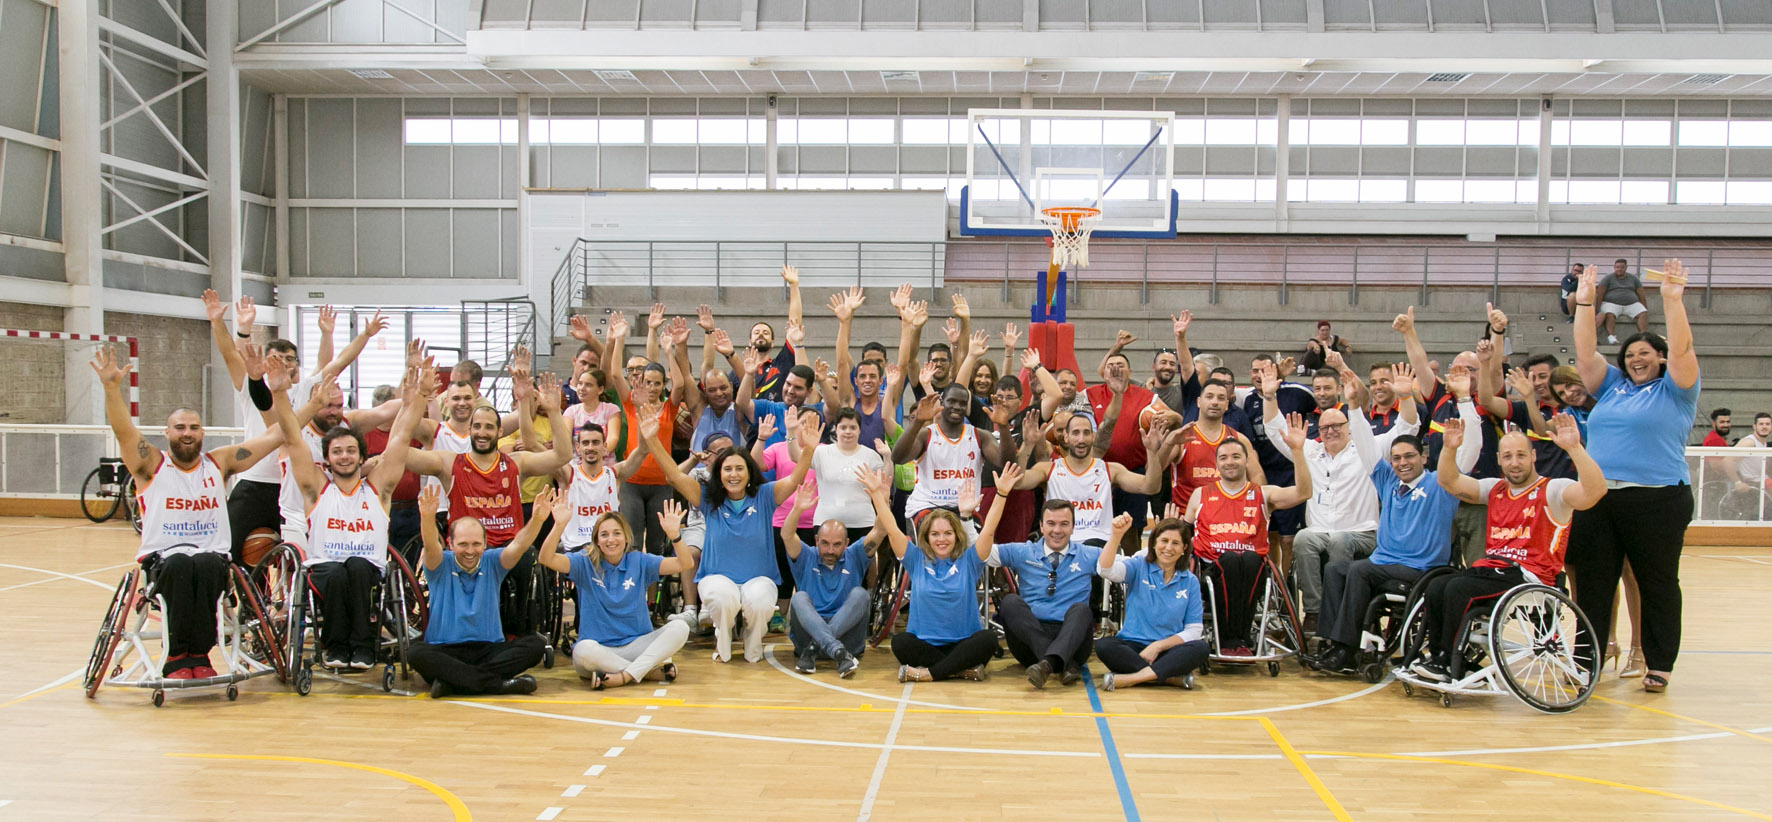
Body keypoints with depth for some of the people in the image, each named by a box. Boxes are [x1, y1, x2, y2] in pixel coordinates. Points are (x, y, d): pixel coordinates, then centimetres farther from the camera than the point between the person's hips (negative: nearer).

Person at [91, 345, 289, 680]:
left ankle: (198, 654, -28)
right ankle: (177, 656, -31)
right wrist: (112, 388, -26)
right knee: (180, 565, -36)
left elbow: (277, 434, 10)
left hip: (213, 555, 1)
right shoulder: (151, 465, 8)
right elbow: (122, 429, -10)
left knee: (206, 566, -35)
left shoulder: (219, 463, 13)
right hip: (161, 557, -1)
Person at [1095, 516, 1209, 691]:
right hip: (1132, 646, -1)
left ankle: (1128, 679, -32)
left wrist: (1158, 646, -12)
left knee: (1201, 649, -29)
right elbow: (1106, 570, -19)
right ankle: (1173, 677, -28)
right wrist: (1117, 534, -36)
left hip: (1166, 651, 1)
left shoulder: (1190, 582, 7)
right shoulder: (1138, 567, 2)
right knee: (1104, 645, -32)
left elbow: (1194, 630, 2)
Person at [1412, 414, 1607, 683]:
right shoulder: (1495, 489, 17)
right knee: (1436, 587, -19)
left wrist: (1575, 447, -33)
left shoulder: (1552, 491, -3)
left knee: (1458, 589, -26)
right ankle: (1436, 657, -9)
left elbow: (1595, 490, -21)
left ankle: (1450, 666, -13)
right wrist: (1449, 448, -3)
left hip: (1530, 576, -6)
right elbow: (1449, 482, 15)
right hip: (1489, 567, 6)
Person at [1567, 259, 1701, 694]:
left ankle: (1659, 666, 11)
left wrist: (1673, 301, -16)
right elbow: (1585, 352, 12)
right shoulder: (1611, 387, 17)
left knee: (1657, 585, 4)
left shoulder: (1674, 390, 5)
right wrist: (1584, 303, 6)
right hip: (1598, 499, 5)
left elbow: (1680, 349, -9)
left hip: (1657, 502, -4)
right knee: (1592, 584, 4)